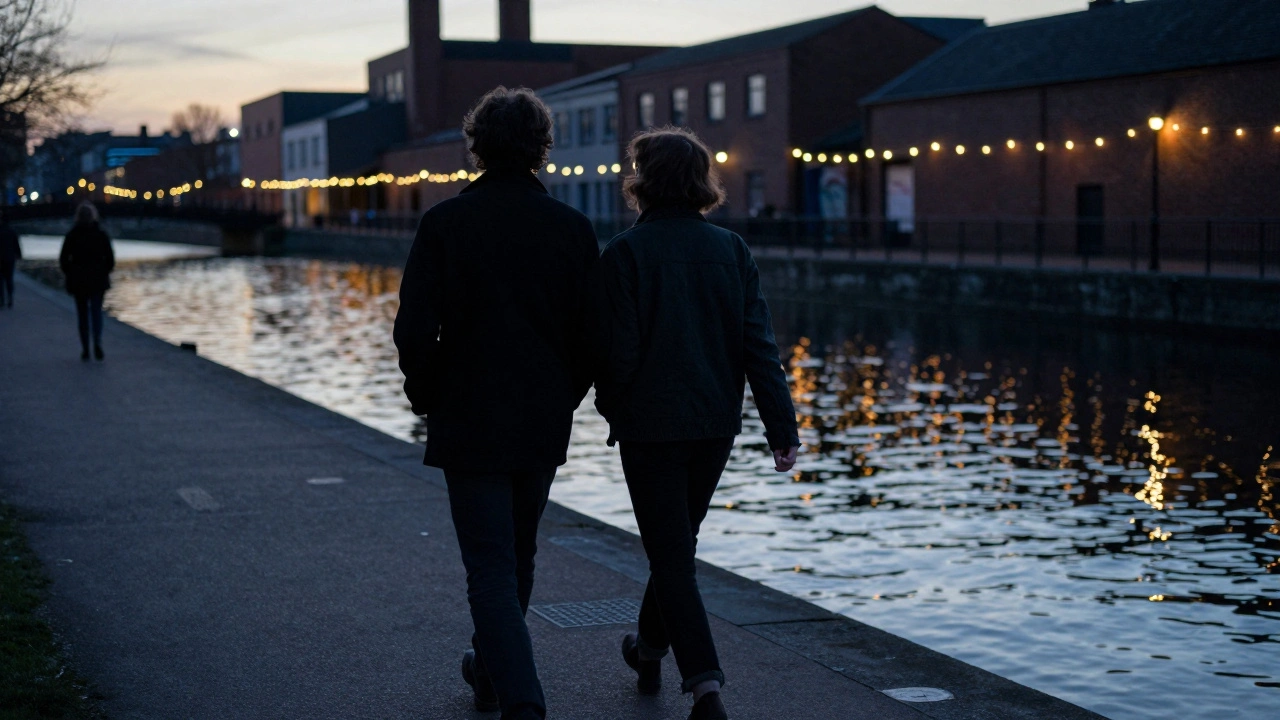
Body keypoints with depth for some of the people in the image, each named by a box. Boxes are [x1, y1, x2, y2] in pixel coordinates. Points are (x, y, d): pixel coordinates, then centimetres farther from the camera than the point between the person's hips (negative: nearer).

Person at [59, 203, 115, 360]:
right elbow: (110, 257, -2)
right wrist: (106, 272, 12)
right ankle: (97, 343, -20)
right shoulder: (101, 234, -2)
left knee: (82, 313, 9)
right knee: (96, 311, 3)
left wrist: (69, 275, 10)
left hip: (78, 279, 0)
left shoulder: (72, 235, -4)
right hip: (98, 279, 0)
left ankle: (85, 349, 8)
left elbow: (63, 258, -3)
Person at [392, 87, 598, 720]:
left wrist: (425, 395, 4)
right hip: (544, 424, 4)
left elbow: (415, 332, -14)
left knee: (491, 569, 0)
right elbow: (593, 335, 0)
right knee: (517, 556, 21)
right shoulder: (572, 228, -2)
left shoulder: (445, 223, -10)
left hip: (469, 423, -4)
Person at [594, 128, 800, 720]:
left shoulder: (626, 253, -12)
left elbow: (617, 350, -13)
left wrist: (613, 408, 6)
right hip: (716, 425, 5)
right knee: (678, 543, 22)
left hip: (650, 426, -5)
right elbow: (758, 344, -3)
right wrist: (783, 428, -2)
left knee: (671, 556, 1)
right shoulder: (730, 249, 0)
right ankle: (651, 648, 41)